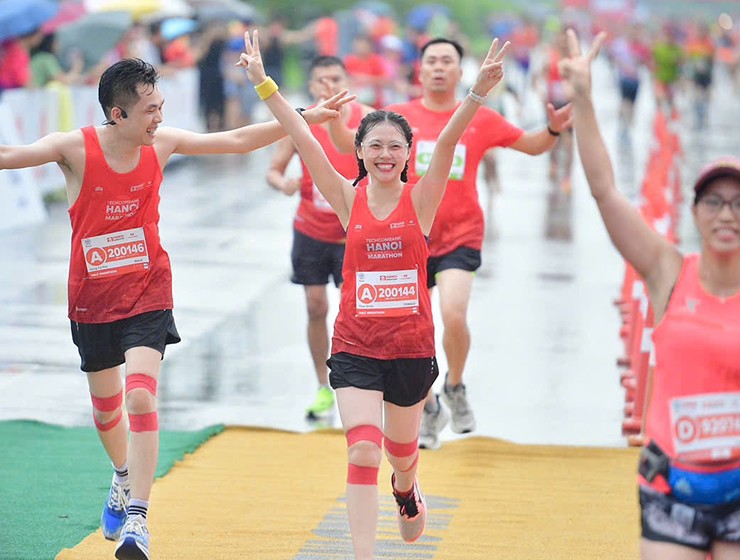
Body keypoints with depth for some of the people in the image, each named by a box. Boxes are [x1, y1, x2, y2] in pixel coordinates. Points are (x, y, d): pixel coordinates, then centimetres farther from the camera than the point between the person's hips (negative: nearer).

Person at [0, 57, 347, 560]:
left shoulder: (162, 143, -5)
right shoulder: (76, 148, -14)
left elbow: (237, 141, 4)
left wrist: (304, 119, 3)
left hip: (147, 296, 0)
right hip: (93, 300, 0)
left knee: (141, 397, -19)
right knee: (106, 406, 16)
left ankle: (137, 517, -18)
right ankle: (124, 478, 47)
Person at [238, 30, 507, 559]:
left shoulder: (420, 199, -5)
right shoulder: (349, 199, -2)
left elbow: (448, 143, -19)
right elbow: (305, 142, -8)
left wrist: (478, 92, -33)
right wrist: (264, 84, -14)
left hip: (411, 346, 1)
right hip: (355, 347, 0)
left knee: (402, 451, 19)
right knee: (363, 451, -14)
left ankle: (407, 488, 54)